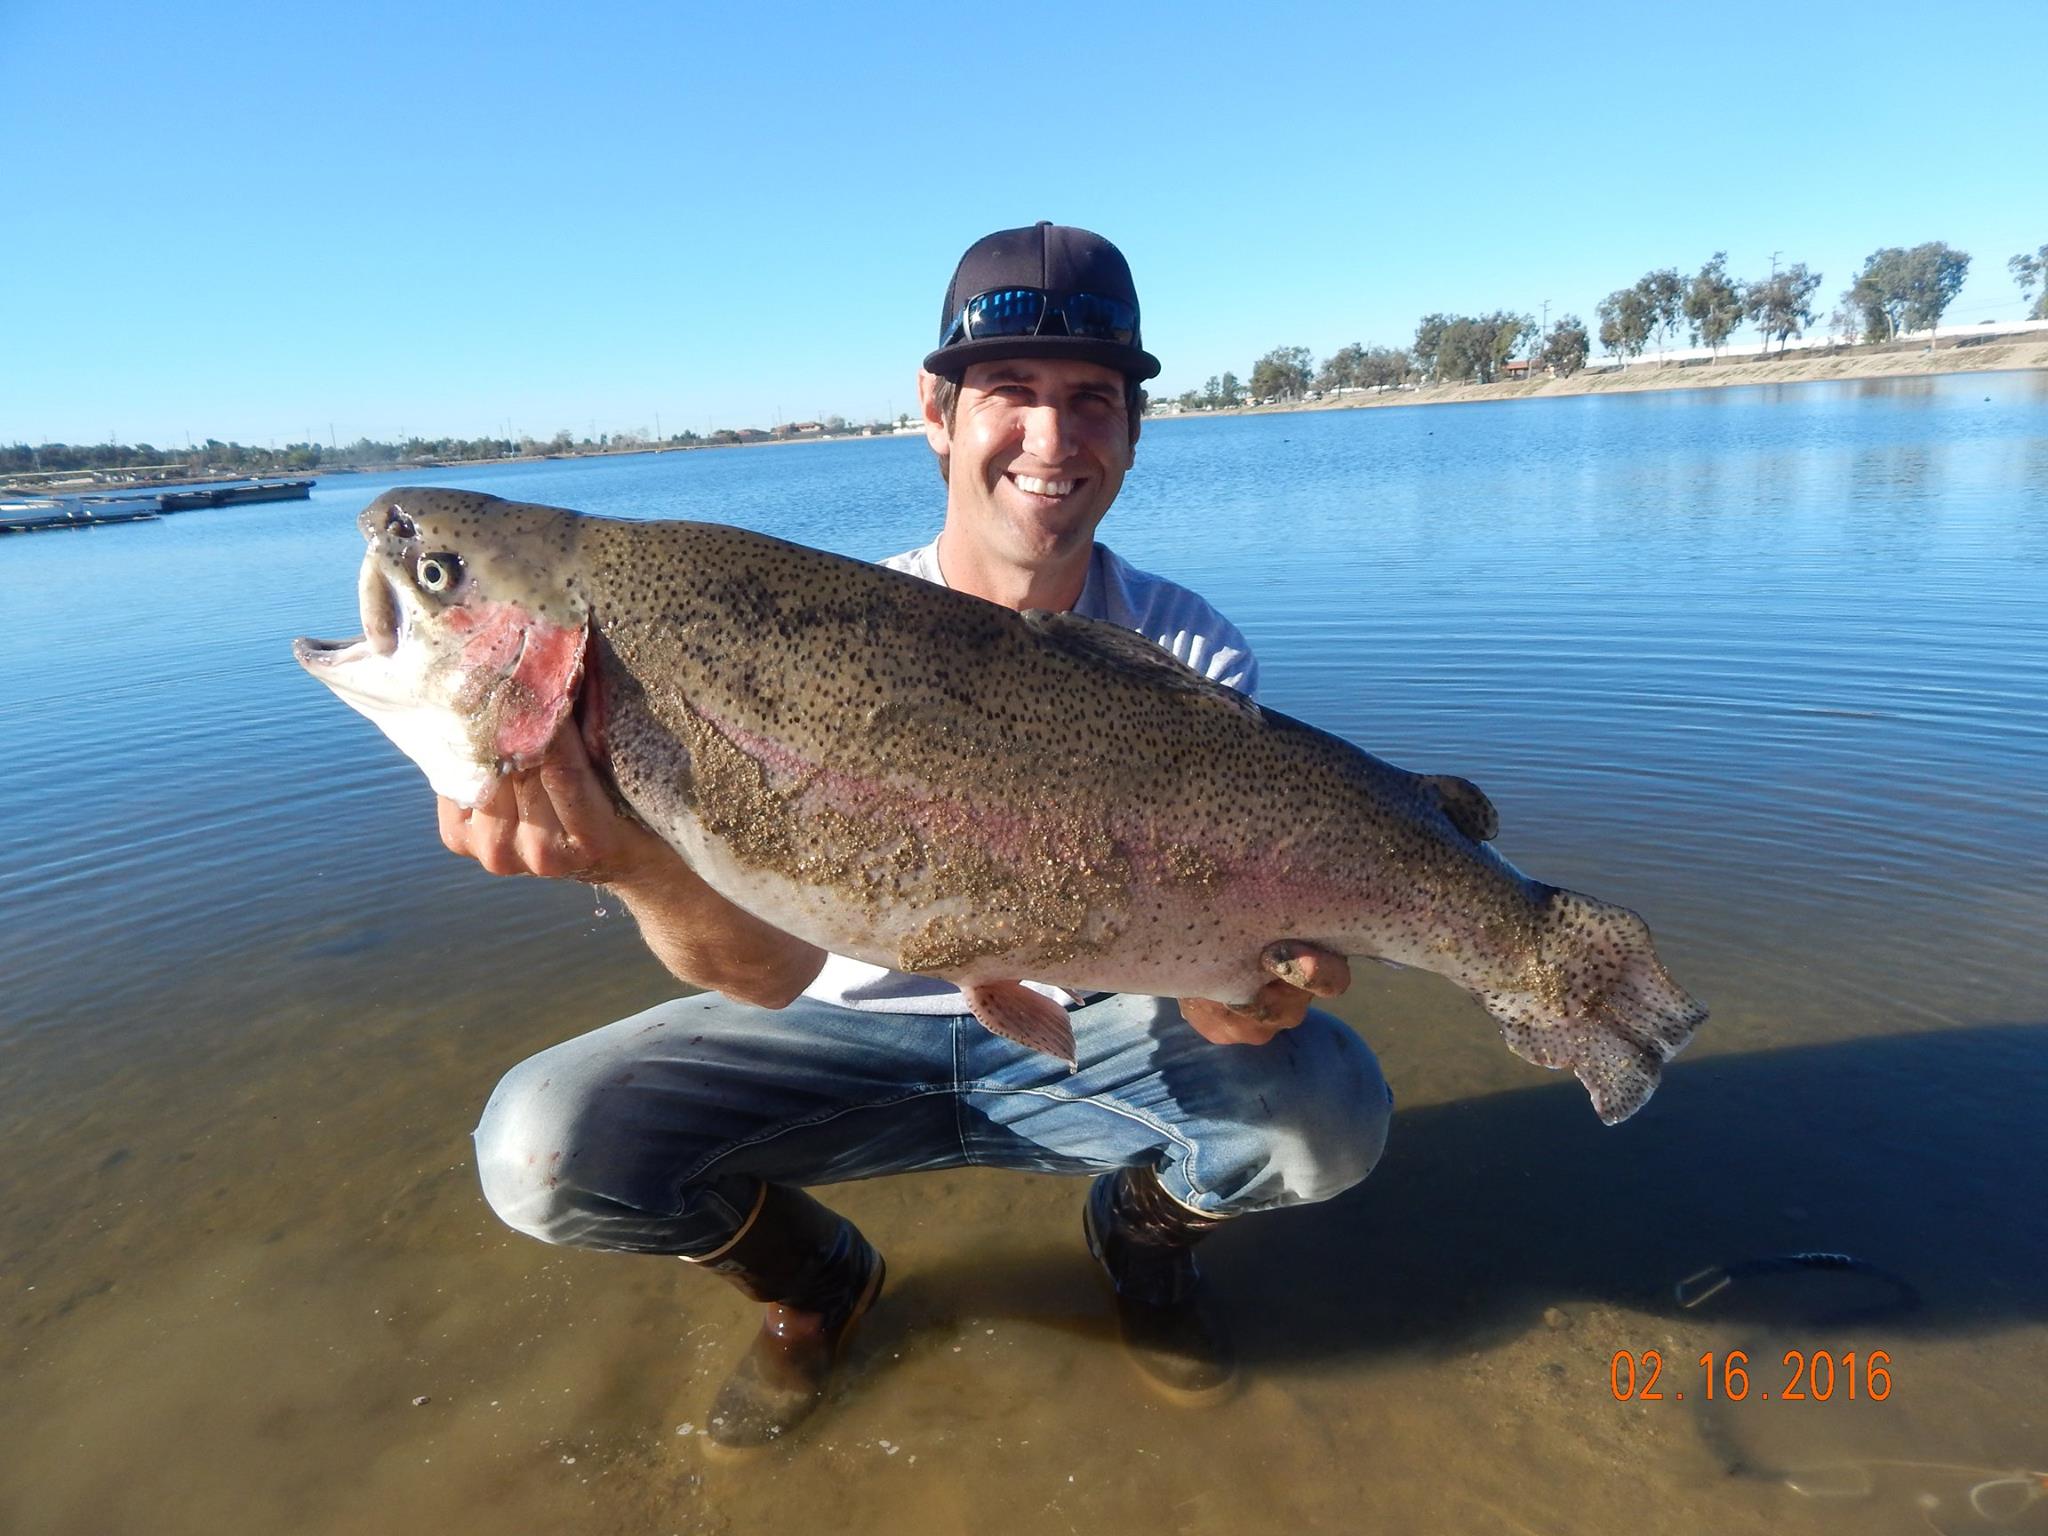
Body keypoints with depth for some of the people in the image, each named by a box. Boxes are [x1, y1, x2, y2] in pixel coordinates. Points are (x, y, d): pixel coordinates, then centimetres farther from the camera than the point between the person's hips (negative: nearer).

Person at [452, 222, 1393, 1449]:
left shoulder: (1193, 659, -11)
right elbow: (777, 963, -27)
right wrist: (649, 868, -49)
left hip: (1090, 1036, 1)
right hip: (851, 1035, 0)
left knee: (1331, 1110, -25)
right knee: (542, 1145, -20)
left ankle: (1146, 1226, 12)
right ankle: (815, 1279, 13)